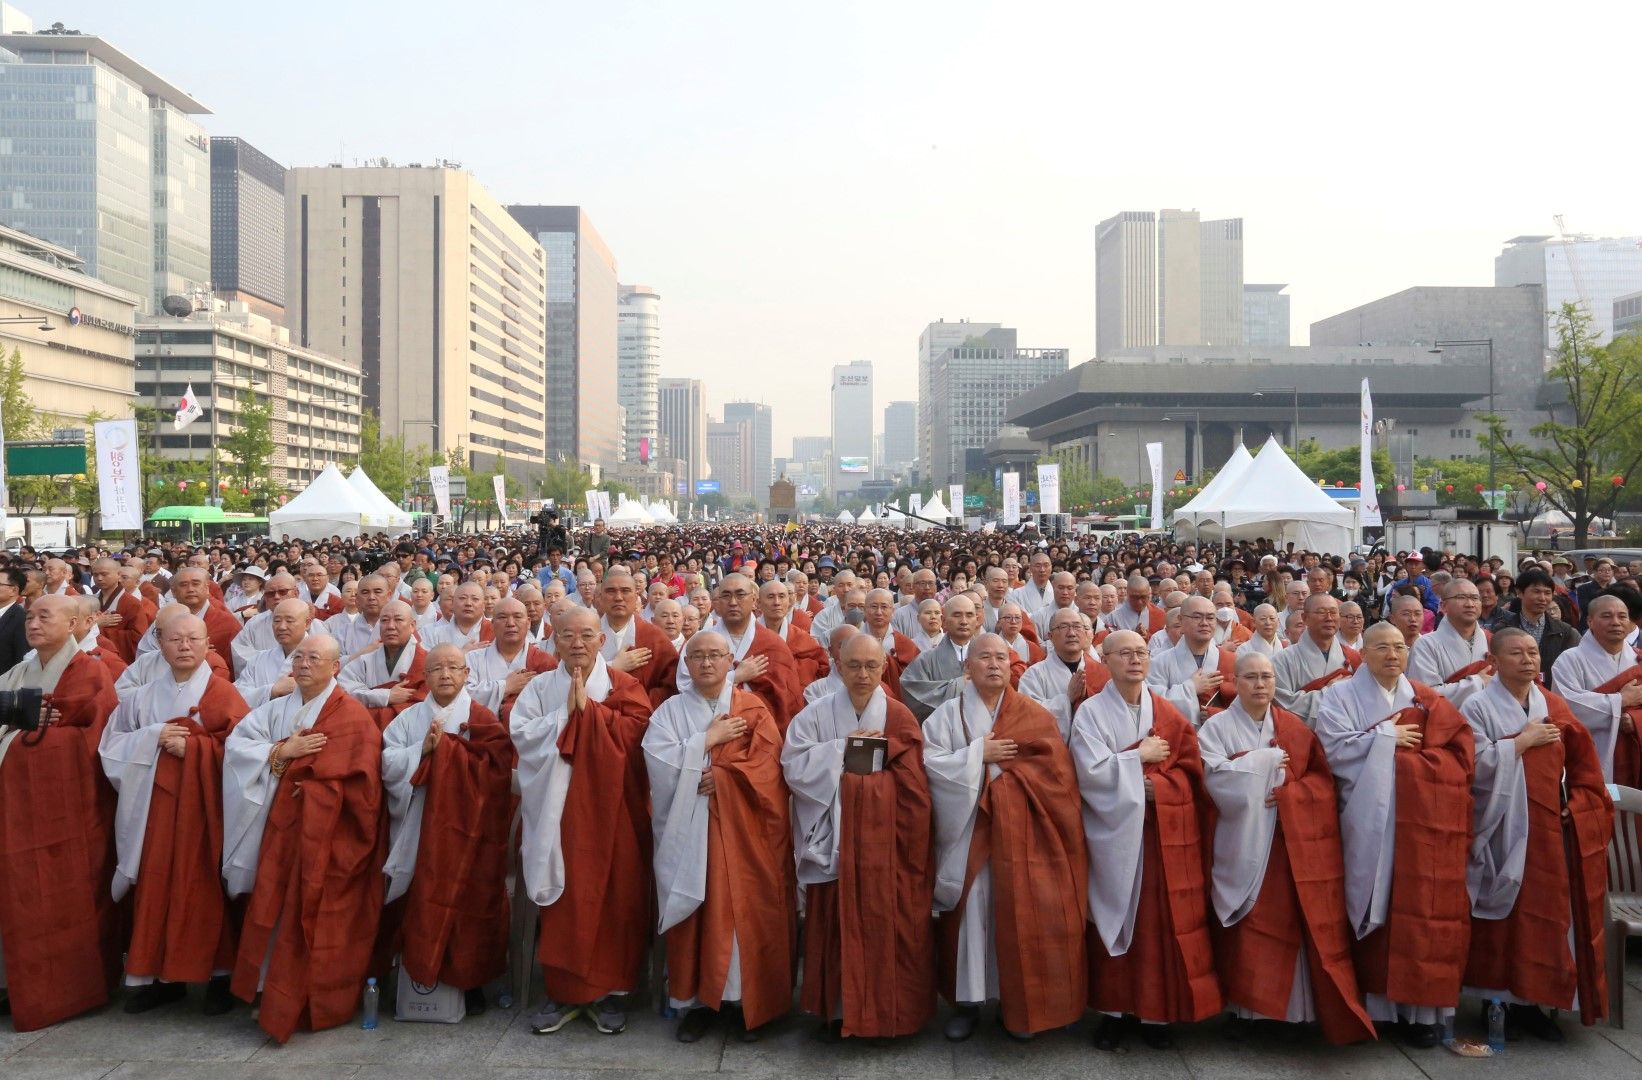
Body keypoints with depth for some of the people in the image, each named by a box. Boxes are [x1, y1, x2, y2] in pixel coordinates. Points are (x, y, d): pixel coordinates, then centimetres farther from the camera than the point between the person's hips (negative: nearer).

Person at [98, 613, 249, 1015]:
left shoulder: (223, 693, -1)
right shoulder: (145, 696, 11)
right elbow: (113, 743, 7)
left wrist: (192, 746, -17)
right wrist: (154, 737, -9)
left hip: (203, 804, -4)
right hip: (156, 804, 4)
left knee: (206, 887, -2)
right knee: (156, 886, 3)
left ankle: (219, 975, 7)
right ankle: (162, 975, 15)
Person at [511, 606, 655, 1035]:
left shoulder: (624, 686, 4)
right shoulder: (540, 688, 8)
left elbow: (632, 732, -12)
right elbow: (522, 734, -6)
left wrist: (587, 708, -13)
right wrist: (567, 713, -14)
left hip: (608, 810, -1)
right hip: (556, 809, 1)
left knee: (611, 896, 1)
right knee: (563, 898, 2)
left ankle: (607, 990, 14)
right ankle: (563, 990, 15)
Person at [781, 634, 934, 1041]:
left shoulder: (900, 718, 0)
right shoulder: (817, 715, 2)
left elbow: (914, 792, -4)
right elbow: (794, 767, -8)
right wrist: (843, 749, -13)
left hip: (883, 837, 0)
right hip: (834, 837, 1)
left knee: (886, 922, 3)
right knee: (837, 921, 5)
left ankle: (886, 1009, 18)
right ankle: (839, 1006, 19)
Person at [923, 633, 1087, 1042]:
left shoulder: (1034, 715, 4)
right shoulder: (948, 713, 2)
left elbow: (1054, 767, -4)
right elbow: (930, 762, -8)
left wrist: (1001, 764, -10)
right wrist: (978, 755, -14)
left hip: (1020, 829, 1)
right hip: (968, 827, 0)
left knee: (1019, 912, 3)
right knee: (972, 910, 1)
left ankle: (1016, 1000, 17)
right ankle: (968, 1000, 12)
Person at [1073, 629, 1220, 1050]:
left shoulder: (1170, 713, 7)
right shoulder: (1091, 712, -3)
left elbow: (1191, 771, 2)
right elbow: (1091, 772, -14)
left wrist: (1156, 786, -13)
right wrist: (1139, 757, -9)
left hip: (1164, 833, 2)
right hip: (1113, 831, -2)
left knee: (1161, 923, 2)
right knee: (1115, 917, 3)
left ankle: (1156, 1013, 14)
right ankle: (1113, 1010, 14)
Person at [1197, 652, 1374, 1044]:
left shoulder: (1296, 728, 11)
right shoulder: (1216, 727, 1)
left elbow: (1323, 779, 6)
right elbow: (1217, 778, -13)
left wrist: (1287, 792, -11)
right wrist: (1266, 761, -9)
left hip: (1294, 846, 3)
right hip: (1243, 846, -2)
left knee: (1297, 922, -1)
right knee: (1250, 928, -3)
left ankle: (1296, 1006, 9)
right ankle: (1247, 1005, 7)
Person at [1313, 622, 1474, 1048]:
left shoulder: (1428, 701, 14)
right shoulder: (1341, 695, 5)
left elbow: (1459, 750, 6)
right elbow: (1334, 748, -9)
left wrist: (1410, 756, -7)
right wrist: (1388, 736, -7)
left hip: (1424, 822, 2)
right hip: (1370, 824, -2)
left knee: (1423, 910, -3)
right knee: (1376, 908, -2)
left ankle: (1423, 1008, 4)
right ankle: (1377, 1004, 7)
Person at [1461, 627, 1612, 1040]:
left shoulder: (1555, 706, 10)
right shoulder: (1478, 707, -5)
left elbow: (1582, 766, 14)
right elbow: (1476, 765, -16)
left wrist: (1576, 809, 1)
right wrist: (1525, 740, -13)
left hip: (1550, 830, 5)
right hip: (1502, 832, -4)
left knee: (1548, 915, 5)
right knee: (1505, 918, 0)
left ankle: (1531, 1002, 16)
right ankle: (1499, 1002, 11)